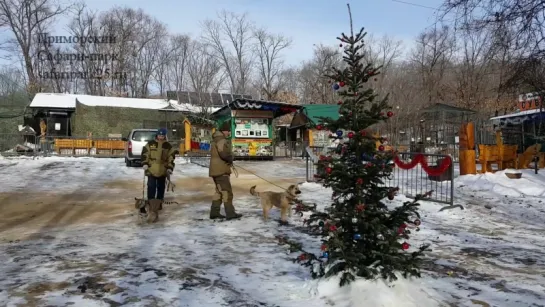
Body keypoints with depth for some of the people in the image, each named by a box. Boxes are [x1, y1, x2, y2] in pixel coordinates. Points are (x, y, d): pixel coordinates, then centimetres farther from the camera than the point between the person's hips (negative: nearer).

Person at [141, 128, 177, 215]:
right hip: (151, 170, -1)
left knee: (161, 188, 11)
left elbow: (171, 158, 3)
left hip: (162, 171, 2)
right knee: (151, 187, -4)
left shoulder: (168, 146, 3)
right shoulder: (150, 144, 2)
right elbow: (145, 154, 3)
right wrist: (145, 164, -7)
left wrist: (170, 168, -5)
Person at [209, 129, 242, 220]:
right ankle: (230, 213, -5)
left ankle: (214, 212, 15)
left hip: (216, 170, 10)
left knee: (219, 191, 14)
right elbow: (224, 153, -31)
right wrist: (230, 160, -10)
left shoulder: (215, 140, 18)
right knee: (227, 192, -6)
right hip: (221, 171, -10)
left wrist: (229, 161, 5)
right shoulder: (221, 140, -15)